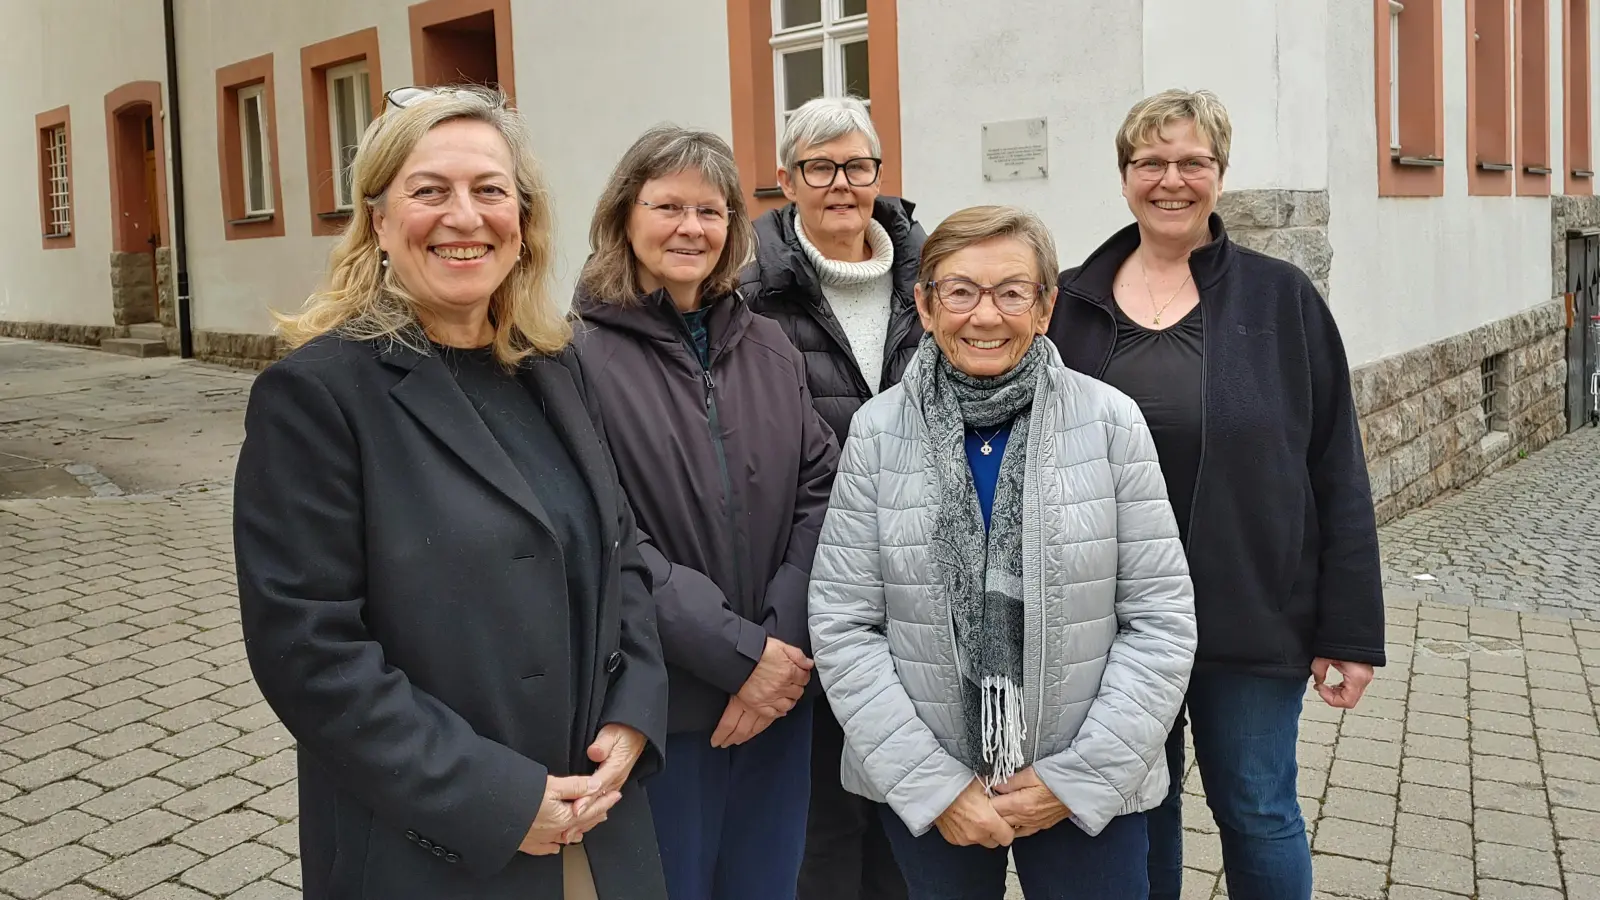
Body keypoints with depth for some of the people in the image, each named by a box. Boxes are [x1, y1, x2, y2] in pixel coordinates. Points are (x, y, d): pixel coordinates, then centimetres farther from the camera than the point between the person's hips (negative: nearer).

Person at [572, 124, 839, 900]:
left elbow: (820, 493, 3)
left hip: (780, 694, 5)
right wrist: (740, 652, -17)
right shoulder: (579, 357, -10)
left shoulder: (769, 349, 8)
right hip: (655, 705, -4)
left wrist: (789, 641, -10)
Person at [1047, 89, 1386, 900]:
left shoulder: (1282, 299, -3)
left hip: (1251, 616, -1)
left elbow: (1339, 477, -3)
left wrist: (1351, 629, -5)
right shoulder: (1070, 304, 2)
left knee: (1257, 812, 12)